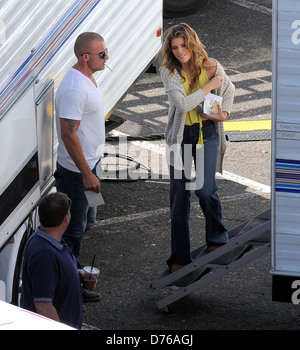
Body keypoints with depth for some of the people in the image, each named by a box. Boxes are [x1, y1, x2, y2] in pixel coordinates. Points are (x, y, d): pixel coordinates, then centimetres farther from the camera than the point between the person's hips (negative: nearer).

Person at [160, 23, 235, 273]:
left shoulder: (211, 66, -6)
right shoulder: (169, 72, -10)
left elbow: (229, 89, 14)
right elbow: (182, 104, -22)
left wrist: (225, 112, -1)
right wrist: (208, 86, -18)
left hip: (207, 132, 0)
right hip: (180, 133, 1)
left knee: (205, 189, -12)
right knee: (179, 194, 1)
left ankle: (217, 238, 17)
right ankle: (180, 256, 11)